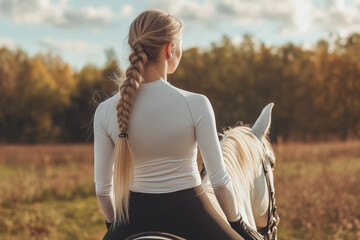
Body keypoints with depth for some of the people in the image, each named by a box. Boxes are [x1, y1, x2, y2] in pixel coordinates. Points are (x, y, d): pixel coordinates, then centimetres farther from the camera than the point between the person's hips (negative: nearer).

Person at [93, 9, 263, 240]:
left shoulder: (106, 111, -7)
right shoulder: (195, 104, -15)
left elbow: (103, 187, -1)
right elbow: (219, 179, -11)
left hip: (136, 219, 2)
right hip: (189, 216, -2)